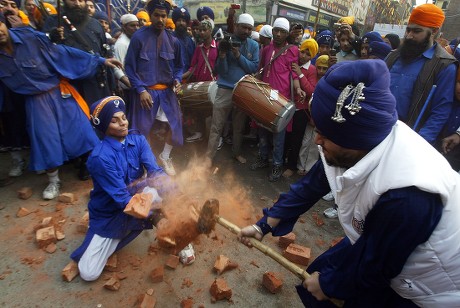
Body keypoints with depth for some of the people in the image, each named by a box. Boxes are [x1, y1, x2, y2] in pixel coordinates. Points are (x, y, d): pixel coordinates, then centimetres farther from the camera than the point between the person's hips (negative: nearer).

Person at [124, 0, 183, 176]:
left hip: (167, 91, 3)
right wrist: (141, 90, -13)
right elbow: (129, 66, -6)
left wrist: (177, 80, -7)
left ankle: (165, 157, 28)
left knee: (174, 125, 5)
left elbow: (179, 66, 13)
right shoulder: (138, 37, -7)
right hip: (145, 91, -3)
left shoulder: (173, 40, 3)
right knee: (142, 129, 6)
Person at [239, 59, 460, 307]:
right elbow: (312, 185, -9)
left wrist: (327, 284, -6)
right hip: (376, 242, 5)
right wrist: (264, 225, -6)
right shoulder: (361, 140, -18)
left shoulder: (406, 195, -38)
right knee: (312, 286, 11)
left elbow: (376, 266, -23)